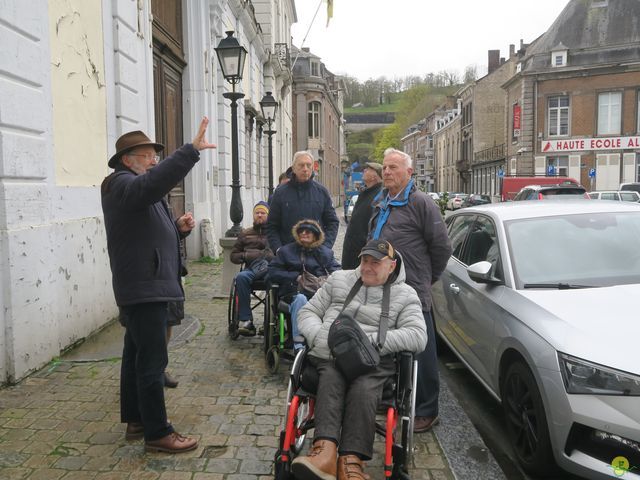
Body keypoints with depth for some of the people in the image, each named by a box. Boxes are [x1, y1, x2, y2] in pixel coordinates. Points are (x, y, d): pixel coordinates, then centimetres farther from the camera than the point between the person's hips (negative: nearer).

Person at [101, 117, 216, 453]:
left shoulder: (136, 189, 21)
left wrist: (179, 228, 4)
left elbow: (151, 233, 23)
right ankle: (157, 434, -1)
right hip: (144, 288, -11)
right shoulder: (124, 185, -12)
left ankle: (135, 421, 26)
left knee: (136, 356, 15)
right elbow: (156, 181, -36)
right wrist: (192, 150, -42)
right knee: (152, 361, -8)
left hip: (144, 286, 11)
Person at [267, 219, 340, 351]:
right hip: (295, 292, -1)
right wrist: (296, 277, -3)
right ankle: (298, 343, -39)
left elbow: (336, 269, 18)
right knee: (300, 299, -38)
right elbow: (272, 272, 10)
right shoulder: (286, 251, 19)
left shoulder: (326, 252, 25)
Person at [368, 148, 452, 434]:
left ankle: (426, 412, 12)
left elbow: (442, 246, -7)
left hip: (412, 293, -8)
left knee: (420, 354, 1)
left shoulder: (420, 203, -7)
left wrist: (428, 278, 3)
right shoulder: (379, 203, 17)